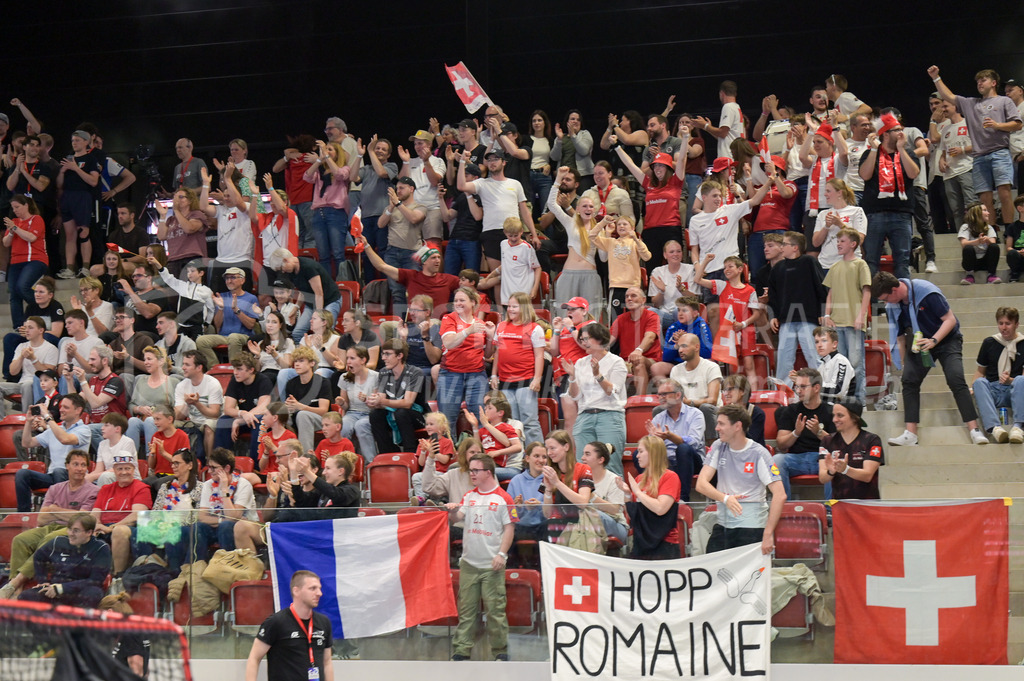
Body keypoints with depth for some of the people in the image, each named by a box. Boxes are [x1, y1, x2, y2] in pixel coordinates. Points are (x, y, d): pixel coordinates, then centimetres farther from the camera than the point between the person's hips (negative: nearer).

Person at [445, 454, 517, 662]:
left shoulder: (503, 498, -4)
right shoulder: (469, 496, 12)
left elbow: (509, 528, -5)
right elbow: (459, 516, 5)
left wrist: (502, 554, -12)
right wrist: (453, 510, -18)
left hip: (492, 565, -5)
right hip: (469, 562, 5)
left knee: (495, 609, -2)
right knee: (466, 609, 6)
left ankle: (500, 652, 7)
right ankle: (460, 651, 9)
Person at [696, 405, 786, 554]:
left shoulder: (759, 454, -8)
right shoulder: (718, 447, 6)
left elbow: (780, 495, -15)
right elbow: (701, 484, -2)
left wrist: (768, 534, -22)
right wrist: (725, 498, -22)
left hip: (752, 527, -4)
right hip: (722, 524, 4)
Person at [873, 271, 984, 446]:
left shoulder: (927, 292, -25)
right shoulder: (891, 306, -6)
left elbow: (950, 320, -21)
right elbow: (900, 336, 7)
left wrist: (933, 340, -33)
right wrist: (905, 364, 7)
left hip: (946, 339, -5)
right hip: (918, 343, 5)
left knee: (956, 380, -21)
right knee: (909, 380, -13)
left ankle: (975, 430, -20)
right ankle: (910, 435, -15)